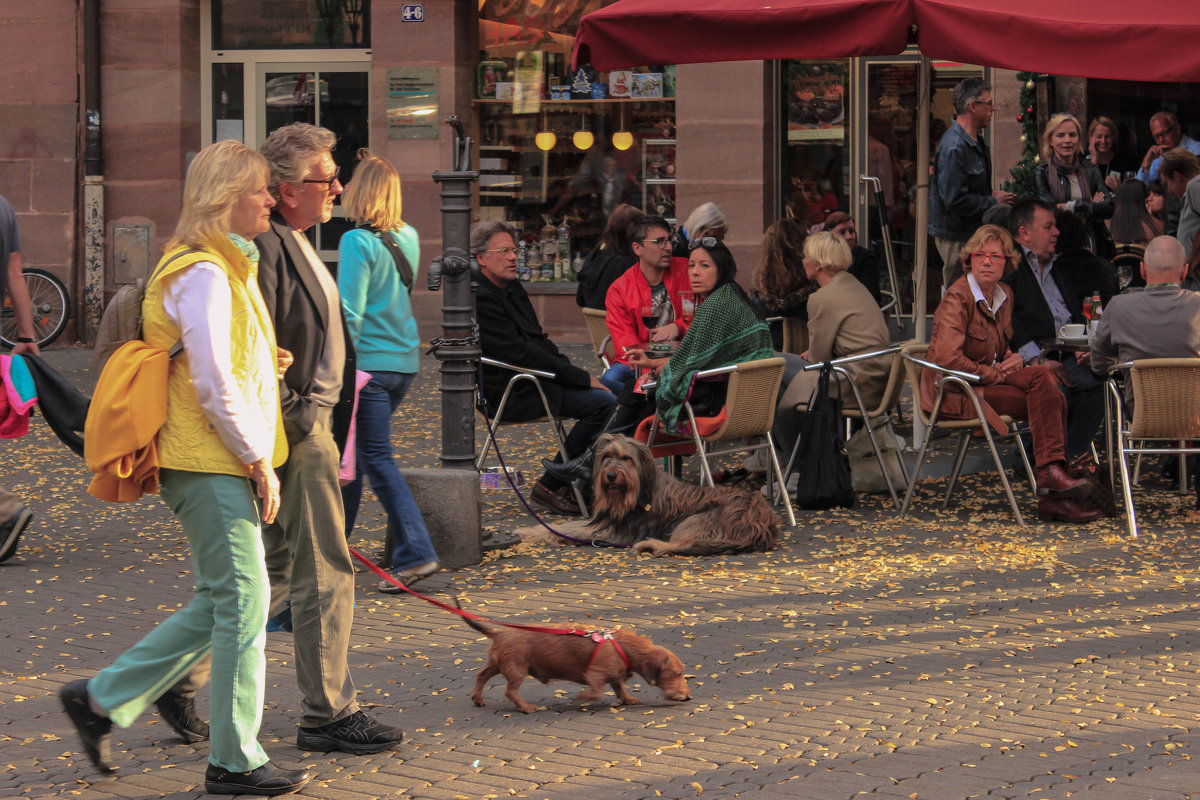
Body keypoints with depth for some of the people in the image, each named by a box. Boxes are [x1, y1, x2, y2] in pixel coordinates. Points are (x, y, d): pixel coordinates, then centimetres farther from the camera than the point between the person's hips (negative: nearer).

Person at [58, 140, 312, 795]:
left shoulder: (225, 267, 17)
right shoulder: (203, 274, -15)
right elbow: (214, 385, -19)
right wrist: (259, 461, -14)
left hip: (218, 464, 10)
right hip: (212, 466, -10)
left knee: (218, 605, 13)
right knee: (242, 604, -5)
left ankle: (102, 699, 19)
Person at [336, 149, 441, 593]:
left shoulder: (357, 242, -14)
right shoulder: (409, 237, 7)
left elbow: (350, 311, -17)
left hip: (369, 361, -8)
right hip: (405, 359, 8)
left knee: (377, 458, -6)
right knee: (353, 451, 20)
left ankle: (416, 553, -14)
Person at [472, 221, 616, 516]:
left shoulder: (512, 287, 17)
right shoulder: (480, 300, -16)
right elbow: (520, 352, -21)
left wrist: (571, 370, 3)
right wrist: (581, 378, -18)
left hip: (539, 379, 10)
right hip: (515, 392, -10)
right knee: (604, 402, -21)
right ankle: (551, 485, -12)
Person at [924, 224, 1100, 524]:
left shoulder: (1003, 294, 13)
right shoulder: (957, 298, -13)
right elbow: (947, 358, -23)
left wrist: (1013, 359, 1)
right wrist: (995, 373, -16)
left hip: (985, 383, 8)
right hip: (953, 396, -8)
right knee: (1045, 395, -24)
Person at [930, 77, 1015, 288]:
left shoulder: (976, 142, 13)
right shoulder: (954, 147, -22)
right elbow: (955, 200, -25)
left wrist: (992, 195, 5)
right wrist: (993, 201, -14)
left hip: (973, 231, 10)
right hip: (956, 237, -10)